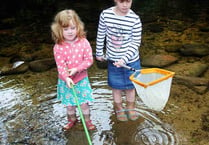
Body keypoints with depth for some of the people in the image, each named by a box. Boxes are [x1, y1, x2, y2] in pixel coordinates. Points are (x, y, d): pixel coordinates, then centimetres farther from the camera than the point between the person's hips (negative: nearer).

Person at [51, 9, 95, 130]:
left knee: (84, 102, 8)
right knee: (69, 104, 16)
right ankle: (72, 119, 43)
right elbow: (61, 66, -16)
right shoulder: (58, 47, -14)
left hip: (82, 79, 0)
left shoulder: (83, 42, -11)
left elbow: (89, 60, -11)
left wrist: (76, 69, -21)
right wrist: (66, 78, -32)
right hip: (66, 81, 1)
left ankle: (87, 120, 33)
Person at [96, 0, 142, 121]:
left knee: (130, 86, 17)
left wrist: (124, 59, -22)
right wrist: (99, 53, 9)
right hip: (113, 60, 1)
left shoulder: (135, 19, -16)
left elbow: (136, 43, -12)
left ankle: (130, 107, 43)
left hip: (131, 60, 0)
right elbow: (101, 35, 2)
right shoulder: (105, 14, -12)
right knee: (116, 87, 16)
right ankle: (119, 108, 41)